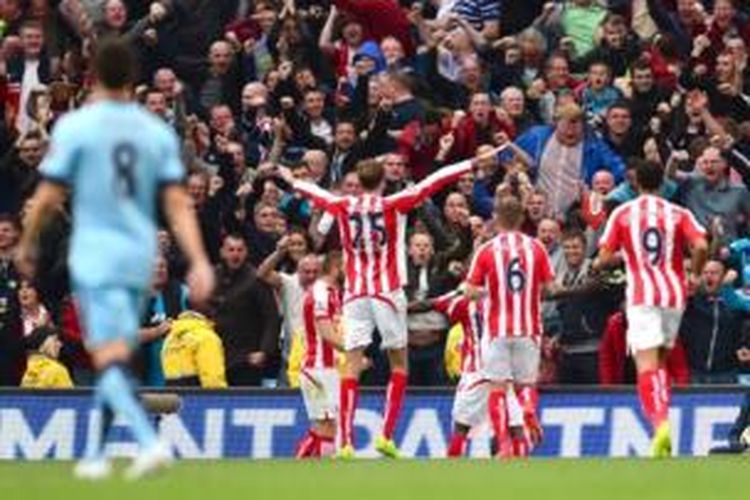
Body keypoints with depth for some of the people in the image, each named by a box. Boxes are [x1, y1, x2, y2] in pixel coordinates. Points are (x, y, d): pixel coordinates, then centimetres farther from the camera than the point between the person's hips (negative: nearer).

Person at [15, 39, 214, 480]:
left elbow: (48, 197, -4)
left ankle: (150, 441, -32)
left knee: (109, 358, -12)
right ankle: (96, 455, 22)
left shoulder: (75, 127, -6)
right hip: (140, 258, 5)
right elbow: (178, 204, 0)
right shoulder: (158, 132, 5)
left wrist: (27, 244, 11)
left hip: (95, 257, -5)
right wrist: (199, 262, -4)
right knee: (115, 358, 17)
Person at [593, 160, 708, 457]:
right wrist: (695, 275, 10)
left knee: (646, 366, -12)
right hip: (674, 293, 3)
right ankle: (663, 419, 13)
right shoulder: (678, 214, 7)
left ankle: (660, 423, -34)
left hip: (642, 296, -3)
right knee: (660, 362, 21)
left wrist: (598, 265, 24)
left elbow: (604, 258, 0)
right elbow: (701, 246, -9)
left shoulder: (622, 214, 5)